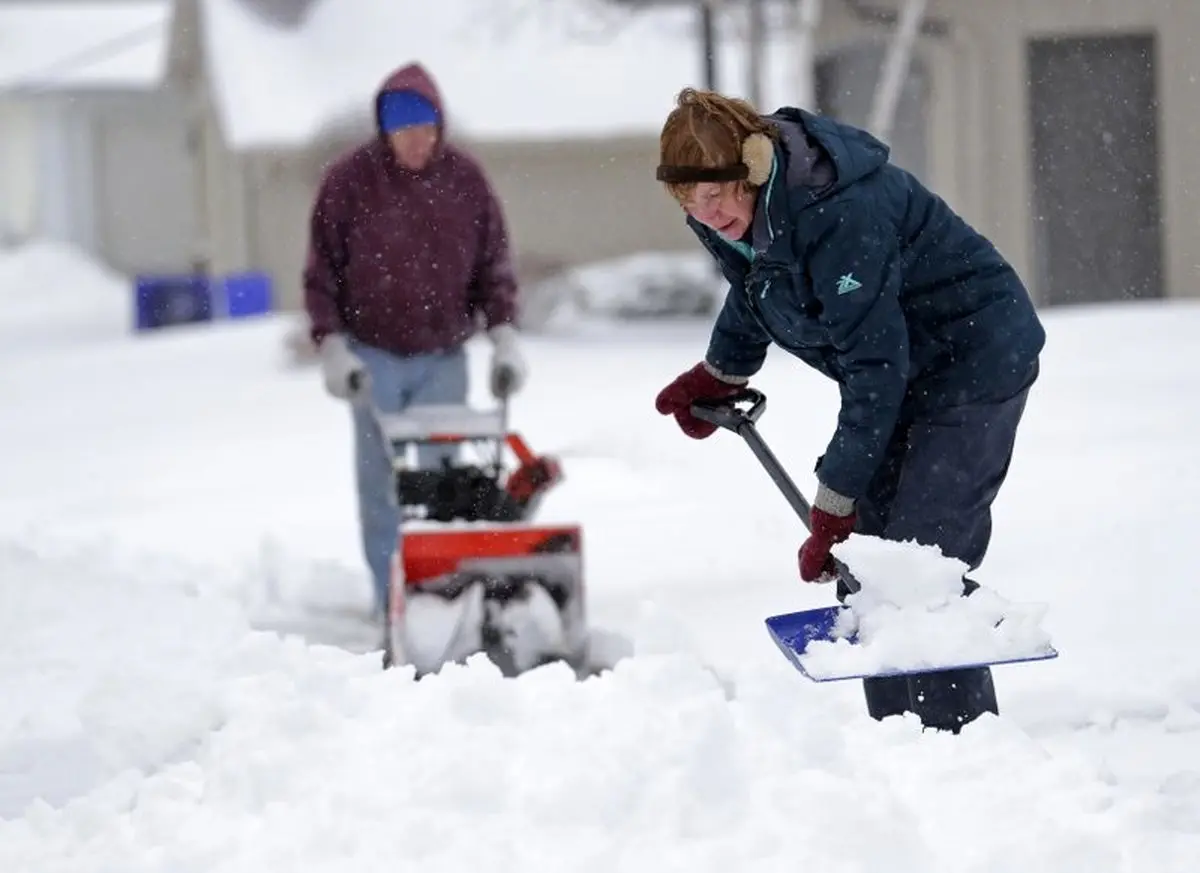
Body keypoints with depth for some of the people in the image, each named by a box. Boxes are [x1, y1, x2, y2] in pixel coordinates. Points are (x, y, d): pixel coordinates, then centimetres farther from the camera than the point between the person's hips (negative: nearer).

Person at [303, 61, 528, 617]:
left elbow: (494, 265, 6)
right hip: (373, 357, -1)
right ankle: (390, 597, 4)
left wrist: (504, 336, -3)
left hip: (443, 357, 1)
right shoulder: (349, 180, -5)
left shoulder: (465, 179, 1)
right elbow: (323, 273, -2)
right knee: (379, 483, -2)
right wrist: (331, 345, -10)